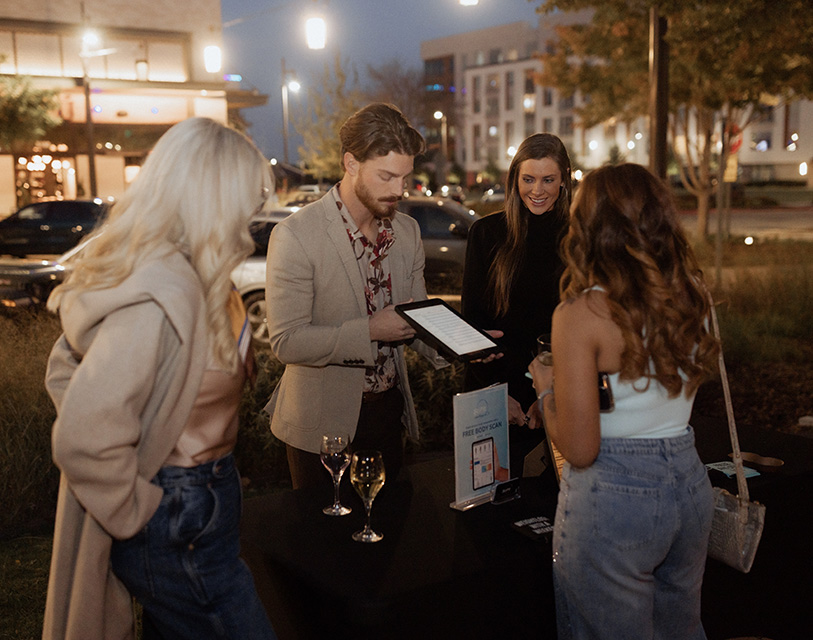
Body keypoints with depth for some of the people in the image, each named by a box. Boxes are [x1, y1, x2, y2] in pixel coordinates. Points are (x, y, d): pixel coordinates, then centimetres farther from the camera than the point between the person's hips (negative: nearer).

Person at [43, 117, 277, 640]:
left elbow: (66, 368, 10)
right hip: (182, 525, -9)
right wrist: (136, 514, -17)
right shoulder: (163, 295, -29)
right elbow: (86, 436, -33)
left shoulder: (156, 270, 1)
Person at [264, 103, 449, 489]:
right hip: (322, 423, -5)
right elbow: (286, 341, -20)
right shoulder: (295, 236, -17)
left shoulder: (408, 232, 3)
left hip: (388, 412, 5)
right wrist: (369, 331, -25)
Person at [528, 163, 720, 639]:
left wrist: (546, 387, -2)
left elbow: (579, 449, -19)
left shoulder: (582, 314, -19)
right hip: (690, 481, 6)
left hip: (615, 495, -6)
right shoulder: (692, 296, -2)